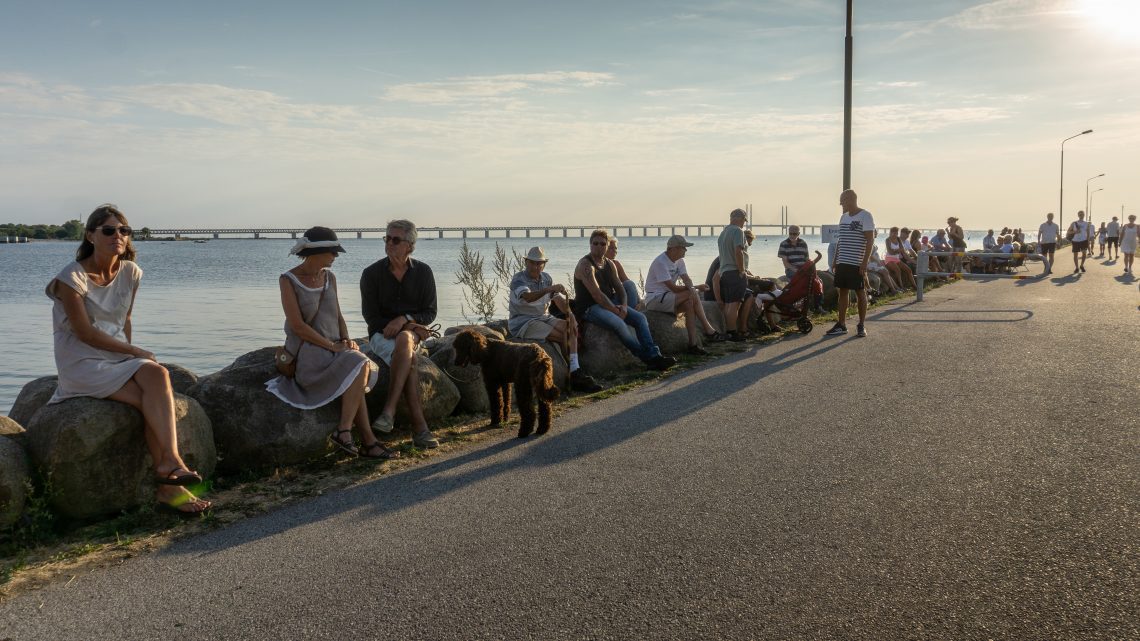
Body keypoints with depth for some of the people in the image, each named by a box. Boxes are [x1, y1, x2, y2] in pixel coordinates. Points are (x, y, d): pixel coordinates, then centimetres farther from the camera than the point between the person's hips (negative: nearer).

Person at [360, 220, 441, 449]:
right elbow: (371, 316, -5)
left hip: (412, 332, 1)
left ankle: (389, 410, -42)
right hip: (381, 335, -1)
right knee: (409, 361, -35)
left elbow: (429, 313, 2)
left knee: (404, 340, -38)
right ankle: (419, 427, -39)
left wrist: (405, 319, -20)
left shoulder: (423, 272, 1)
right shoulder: (372, 273, -3)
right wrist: (416, 327, -14)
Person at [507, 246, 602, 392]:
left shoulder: (546, 278, 10)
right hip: (522, 322, -7)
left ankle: (574, 371, -29)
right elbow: (528, 297, -33)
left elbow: (559, 300, 5)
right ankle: (574, 372, -12)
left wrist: (571, 315, -14)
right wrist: (549, 289, -48)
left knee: (570, 328, -20)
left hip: (543, 317, 7)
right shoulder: (518, 279, -12)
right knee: (562, 335, -24)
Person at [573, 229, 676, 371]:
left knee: (640, 317, -7)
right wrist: (615, 311, -20)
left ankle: (654, 356, -14)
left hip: (610, 303, 8)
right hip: (589, 307, -8)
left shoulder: (609, 264, 13)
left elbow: (619, 287, 11)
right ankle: (647, 358, -24)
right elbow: (596, 294, -21)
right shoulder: (585, 265, -14)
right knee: (619, 323, -31)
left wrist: (624, 306, -9)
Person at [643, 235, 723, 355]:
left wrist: (692, 288, -27)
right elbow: (674, 288, -22)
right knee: (692, 295, -22)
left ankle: (693, 344, -20)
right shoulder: (660, 262, -19)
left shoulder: (679, 260, 9)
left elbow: (687, 279, -2)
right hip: (655, 299, -8)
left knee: (690, 304, -21)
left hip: (669, 297, 8)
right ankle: (708, 331, -14)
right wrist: (696, 288, -12)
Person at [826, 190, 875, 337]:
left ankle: (861, 325, 9)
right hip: (842, 262, 7)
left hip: (857, 263, -7)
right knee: (842, 292, 7)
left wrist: (865, 262, -18)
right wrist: (835, 260, 15)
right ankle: (841, 325, 12)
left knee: (860, 292, 1)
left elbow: (870, 240, -12)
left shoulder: (865, 216, -8)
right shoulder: (843, 217, 14)